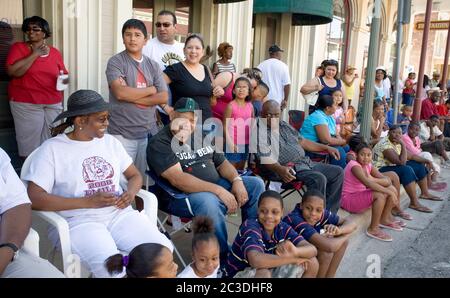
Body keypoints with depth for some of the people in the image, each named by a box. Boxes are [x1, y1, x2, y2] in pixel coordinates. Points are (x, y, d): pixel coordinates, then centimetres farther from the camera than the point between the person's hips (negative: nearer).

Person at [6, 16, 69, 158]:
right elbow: (12, 71, -13)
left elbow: (63, 75, 19)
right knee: (29, 142, -1)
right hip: (26, 104, -3)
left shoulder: (55, 52, 10)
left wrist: (65, 79, -5)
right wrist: (34, 54, -11)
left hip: (53, 104, 3)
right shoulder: (18, 47, 2)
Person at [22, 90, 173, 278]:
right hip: (80, 221, -4)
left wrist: (130, 193, -4)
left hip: (119, 214, 5)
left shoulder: (110, 142, 15)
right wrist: (88, 202, -15)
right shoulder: (52, 149, -1)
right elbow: (34, 198, -10)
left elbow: (135, 176, 21)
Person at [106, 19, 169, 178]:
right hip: (122, 133, -4)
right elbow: (120, 93, -17)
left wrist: (131, 95, -10)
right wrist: (151, 89, -5)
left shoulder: (153, 65, 10)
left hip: (149, 131, 4)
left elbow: (163, 97, -1)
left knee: (143, 178, 13)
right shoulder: (115, 62, -2)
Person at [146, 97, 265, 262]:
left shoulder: (203, 135, 12)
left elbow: (222, 162, 15)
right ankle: (223, 257, -17)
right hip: (180, 195, -7)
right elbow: (177, 179, -24)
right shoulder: (159, 143, -12)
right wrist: (219, 191, -30)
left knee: (256, 184, 1)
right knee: (208, 202, -39)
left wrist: (236, 180, -8)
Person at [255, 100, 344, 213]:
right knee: (318, 179, -29)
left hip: (306, 162, 9)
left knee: (338, 172, 4)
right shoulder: (259, 131, -8)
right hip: (287, 169, -9)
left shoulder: (283, 125, 19)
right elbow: (264, 157, -22)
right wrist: (280, 169, -40)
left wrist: (326, 148, 22)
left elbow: (302, 141, 27)